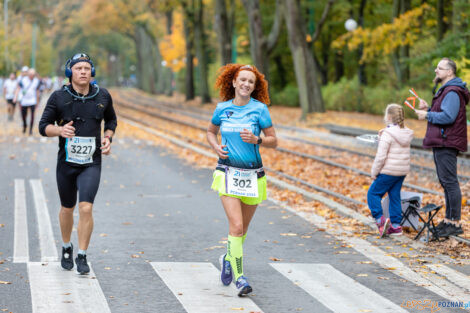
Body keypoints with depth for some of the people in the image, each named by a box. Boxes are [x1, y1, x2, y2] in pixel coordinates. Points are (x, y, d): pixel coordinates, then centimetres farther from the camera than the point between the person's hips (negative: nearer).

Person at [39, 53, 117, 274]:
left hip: (91, 163, 0)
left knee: (86, 208, -14)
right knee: (67, 208, 14)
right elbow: (43, 126, -3)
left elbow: (111, 120, 19)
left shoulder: (102, 96, 1)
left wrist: (108, 138, 1)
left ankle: (82, 257, -3)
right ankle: (66, 248, 38)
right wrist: (59, 129, -23)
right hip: (66, 162, 0)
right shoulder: (59, 97, -6)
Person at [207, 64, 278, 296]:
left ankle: (228, 258, 41)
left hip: (252, 176, 1)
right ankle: (239, 277, -9)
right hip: (228, 173, -1)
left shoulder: (259, 109, -2)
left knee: (243, 228, 12)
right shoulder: (222, 108, 3)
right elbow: (211, 131, 21)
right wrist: (216, 147, 1)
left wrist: (256, 140, -18)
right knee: (236, 226, -15)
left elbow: (273, 141, 1)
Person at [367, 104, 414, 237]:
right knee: (395, 196, 13)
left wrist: (374, 172, -8)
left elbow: (381, 156, -17)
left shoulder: (387, 134, -16)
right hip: (402, 171, 8)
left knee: (373, 193, 3)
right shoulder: (407, 134, 8)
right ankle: (396, 226, 12)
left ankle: (380, 219, -10)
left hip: (389, 171, -7)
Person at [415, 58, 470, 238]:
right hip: (440, 143, 11)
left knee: (449, 182, -10)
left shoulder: (452, 92, -16)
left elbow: (448, 117, -25)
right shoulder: (445, 90, 20)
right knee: (446, 182, 14)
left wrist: (427, 115, -14)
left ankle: (455, 223, -9)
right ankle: (448, 220, 20)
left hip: (447, 144, -11)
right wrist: (428, 108, 9)